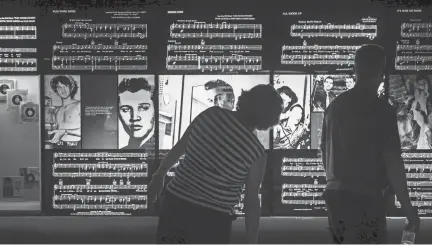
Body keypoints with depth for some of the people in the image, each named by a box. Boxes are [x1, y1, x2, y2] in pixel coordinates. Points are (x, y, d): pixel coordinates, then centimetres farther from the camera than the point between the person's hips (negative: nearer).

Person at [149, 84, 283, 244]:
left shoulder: (211, 114, -4)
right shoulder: (256, 152, -13)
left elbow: (178, 148, 6)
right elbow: (251, 202, -8)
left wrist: (159, 175, 19)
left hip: (174, 204, 5)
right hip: (212, 221, -4)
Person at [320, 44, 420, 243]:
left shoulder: (335, 106, 9)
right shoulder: (381, 109, -11)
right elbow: (392, 161, -14)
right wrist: (407, 207, -7)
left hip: (335, 194, 7)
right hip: (366, 198, -7)